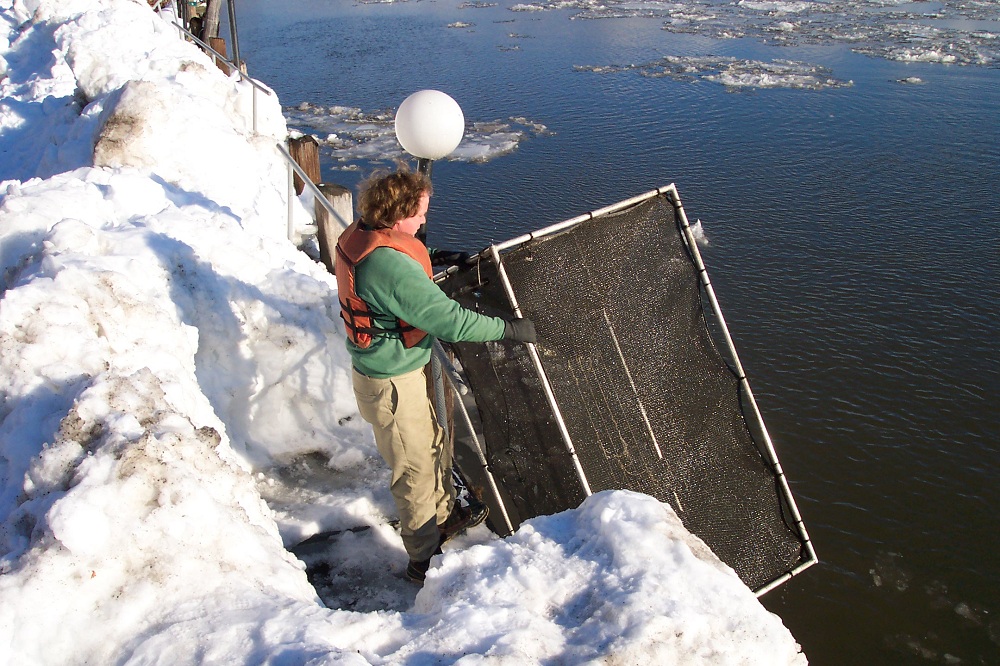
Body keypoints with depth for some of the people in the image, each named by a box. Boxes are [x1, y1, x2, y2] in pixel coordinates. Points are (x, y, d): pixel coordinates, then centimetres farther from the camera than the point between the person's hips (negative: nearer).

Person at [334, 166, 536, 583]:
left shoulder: (356, 236, -4)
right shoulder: (392, 267, -34)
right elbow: (450, 321, -30)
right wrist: (510, 329, -19)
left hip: (388, 364, 10)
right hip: (392, 384, -9)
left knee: (433, 442, 27)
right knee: (416, 469, 8)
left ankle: (445, 515, 50)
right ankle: (425, 560, 27)